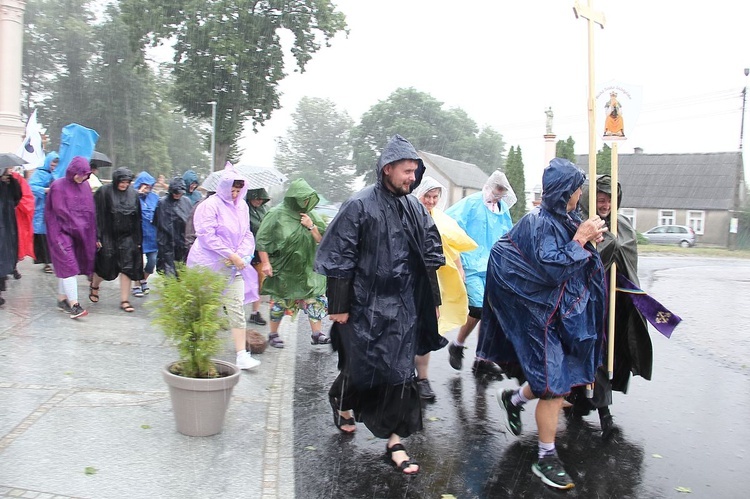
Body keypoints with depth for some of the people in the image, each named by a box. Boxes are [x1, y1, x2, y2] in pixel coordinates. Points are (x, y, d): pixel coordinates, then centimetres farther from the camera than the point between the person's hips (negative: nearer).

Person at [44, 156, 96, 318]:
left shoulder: (85, 186, 8)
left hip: (80, 233, 5)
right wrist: (76, 225, -9)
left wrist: (84, 228, 3)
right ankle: (73, 304, -14)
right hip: (61, 231, -5)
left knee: (66, 266, 12)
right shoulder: (58, 186, -9)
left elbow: (89, 211, 10)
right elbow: (59, 210, -11)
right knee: (69, 265, -11)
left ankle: (62, 299, 20)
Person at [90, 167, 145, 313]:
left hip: (127, 237, 3)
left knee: (127, 268, -1)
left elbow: (137, 219, 8)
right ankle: (94, 285, 39)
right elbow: (97, 216, -8)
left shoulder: (133, 194, 5)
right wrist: (97, 237, -12)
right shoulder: (104, 192, -6)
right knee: (105, 266, 7)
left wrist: (138, 240, 6)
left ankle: (124, 301, 6)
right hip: (108, 236, -3)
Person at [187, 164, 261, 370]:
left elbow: (246, 234, 11)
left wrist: (241, 255, -8)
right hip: (209, 264, -4)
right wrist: (231, 255, -19)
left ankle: (242, 355, -2)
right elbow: (207, 235, -18)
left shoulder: (242, 206, 8)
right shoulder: (211, 205, -10)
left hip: (233, 265, 5)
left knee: (237, 307, -2)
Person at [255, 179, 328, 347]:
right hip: (283, 269, -4)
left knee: (316, 299, -1)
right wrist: (265, 262, -13)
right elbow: (262, 239, -9)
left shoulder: (310, 215, 5)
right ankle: (273, 335, 24)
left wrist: (311, 226, -11)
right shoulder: (277, 214, -9)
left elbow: (321, 239, 6)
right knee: (279, 302, 7)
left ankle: (317, 333, 9)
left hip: (307, 268, 4)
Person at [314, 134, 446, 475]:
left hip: (404, 306, 5)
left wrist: (433, 301, 11)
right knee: (363, 367, 8)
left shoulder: (415, 208, 5)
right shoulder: (359, 206, -11)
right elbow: (340, 258, -11)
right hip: (367, 305, -4)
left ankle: (395, 442, 16)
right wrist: (338, 306, -11)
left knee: (400, 372, 6)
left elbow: (430, 257, 12)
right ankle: (341, 400, 42)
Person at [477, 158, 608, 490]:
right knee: (555, 386, -5)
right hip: (543, 315, -9)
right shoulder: (540, 223, -18)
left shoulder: (564, 219, 7)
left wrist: (589, 240, -1)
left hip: (565, 312, 9)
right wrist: (580, 239, -21)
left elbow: (577, 264, 15)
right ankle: (546, 459, 8)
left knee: (557, 378, 15)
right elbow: (551, 269, -25)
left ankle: (514, 399, 41)